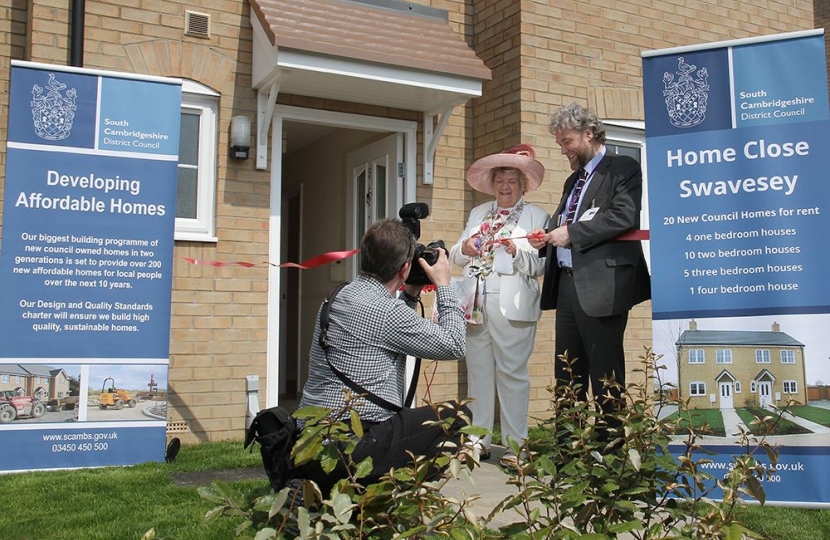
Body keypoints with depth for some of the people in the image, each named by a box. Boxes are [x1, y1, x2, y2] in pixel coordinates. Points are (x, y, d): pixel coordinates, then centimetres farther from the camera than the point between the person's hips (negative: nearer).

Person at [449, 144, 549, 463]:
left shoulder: (536, 217, 7)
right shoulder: (478, 213, 21)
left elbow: (540, 266, -1)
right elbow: (455, 256, 17)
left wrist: (517, 253, -18)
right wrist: (464, 248, -5)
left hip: (512, 306, -4)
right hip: (475, 303, 5)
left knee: (512, 373, -4)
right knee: (478, 373, 6)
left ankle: (515, 445, 2)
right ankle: (479, 441, 12)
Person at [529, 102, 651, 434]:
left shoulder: (623, 169, -3)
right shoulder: (573, 180, 23)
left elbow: (625, 216, -18)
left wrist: (571, 233, -17)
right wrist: (547, 238, 5)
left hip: (601, 285, -8)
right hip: (567, 284, 9)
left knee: (605, 375, -3)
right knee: (566, 375, 12)